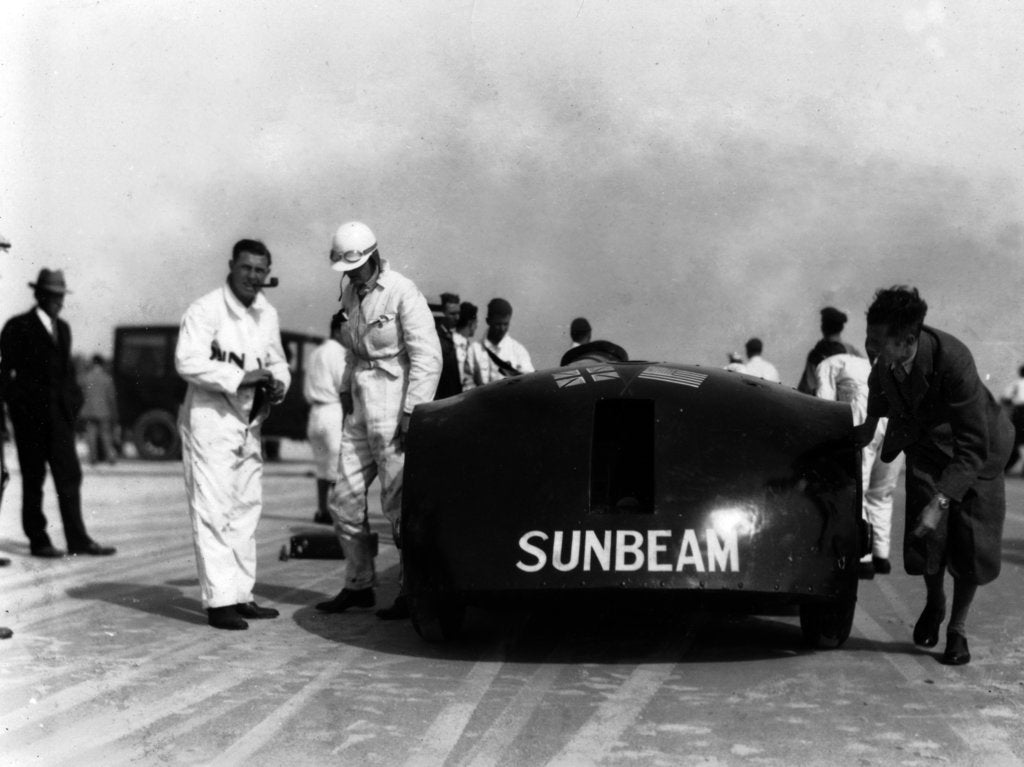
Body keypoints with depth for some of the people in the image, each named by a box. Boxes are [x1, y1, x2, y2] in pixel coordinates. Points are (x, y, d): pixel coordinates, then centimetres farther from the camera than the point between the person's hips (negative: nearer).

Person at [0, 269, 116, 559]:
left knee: (69, 475, 0)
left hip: (59, 413, 5)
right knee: (33, 478, 2)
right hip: (30, 414, -5)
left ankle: (78, 540, 1)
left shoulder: (62, 328, 15)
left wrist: (74, 400, 8)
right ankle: (38, 541, 8)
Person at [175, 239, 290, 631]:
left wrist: (277, 384, -3)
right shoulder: (205, 310, -12)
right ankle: (219, 602, -6)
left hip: (249, 423, 8)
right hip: (210, 421, -8)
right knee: (213, 511, -8)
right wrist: (240, 377, -25)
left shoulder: (267, 315, 13)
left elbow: (277, 361, 20)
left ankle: (241, 595, 21)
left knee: (246, 509, 12)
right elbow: (188, 361, -22)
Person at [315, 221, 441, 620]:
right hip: (361, 412, 8)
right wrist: (347, 390, 15)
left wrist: (412, 413, -20)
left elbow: (428, 358, -16)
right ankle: (358, 586, 21)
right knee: (344, 500, 9)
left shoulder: (402, 293, -12)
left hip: (394, 412, -8)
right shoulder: (351, 295, 12)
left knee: (399, 504, -5)